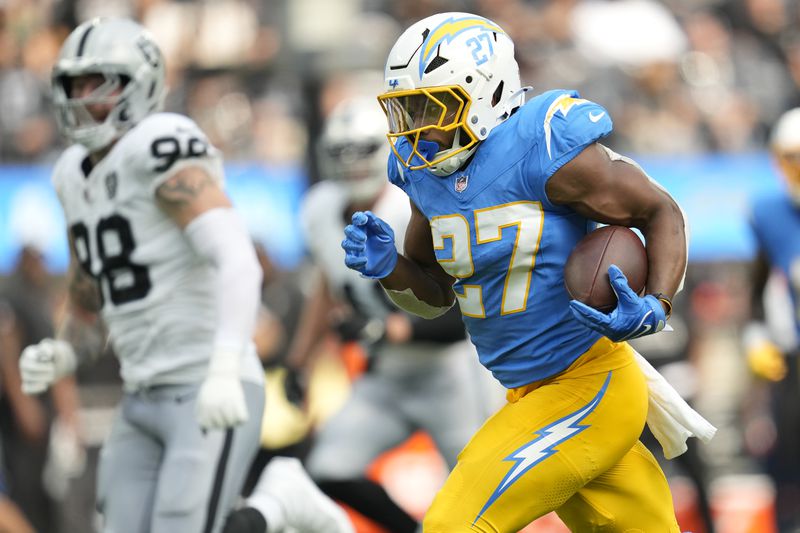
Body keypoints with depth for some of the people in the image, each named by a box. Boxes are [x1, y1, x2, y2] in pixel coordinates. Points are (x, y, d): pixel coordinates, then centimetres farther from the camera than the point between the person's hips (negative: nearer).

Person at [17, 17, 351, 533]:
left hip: (216, 397, -8)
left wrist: (224, 370, -38)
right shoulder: (79, 177, 14)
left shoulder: (159, 149, -13)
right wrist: (55, 360, -1)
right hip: (144, 403, 9)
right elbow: (88, 317, 22)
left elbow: (238, 263, -25)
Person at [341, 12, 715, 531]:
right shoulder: (428, 167, 5)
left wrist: (655, 309, -24)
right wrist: (386, 265, -5)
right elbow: (434, 294, 16)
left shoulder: (542, 148, -18)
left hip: (588, 391, -8)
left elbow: (661, 213, -8)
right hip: (531, 393, 8)